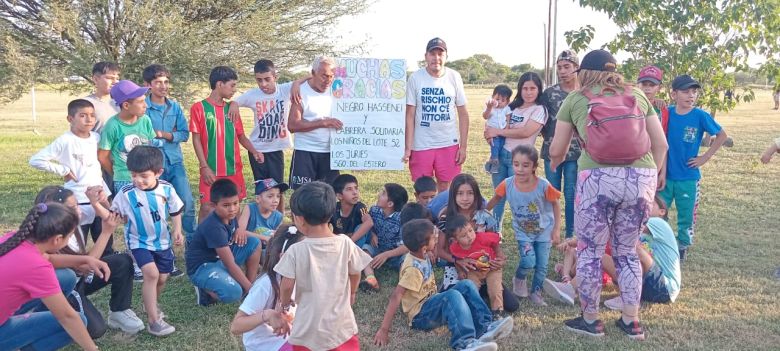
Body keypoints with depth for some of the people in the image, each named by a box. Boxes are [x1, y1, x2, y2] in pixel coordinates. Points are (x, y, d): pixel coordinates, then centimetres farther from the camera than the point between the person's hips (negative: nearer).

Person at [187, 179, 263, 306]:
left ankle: (252, 283, 6)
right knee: (234, 293, -33)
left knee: (255, 243, -4)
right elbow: (231, 265, -27)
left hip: (221, 260, 9)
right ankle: (205, 290, -3)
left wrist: (240, 231, -8)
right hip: (202, 267, -9)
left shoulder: (229, 216, -4)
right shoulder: (213, 227, -28)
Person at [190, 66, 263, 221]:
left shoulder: (231, 109, 9)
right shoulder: (199, 108, -4)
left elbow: (241, 136, 13)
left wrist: (254, 151, -5)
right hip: (211, 170, -4)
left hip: (234, 170, 4)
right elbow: (196, 139, -4)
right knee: (207, 208, -2)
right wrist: (204, 167, -10)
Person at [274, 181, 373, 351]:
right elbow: (355, 273, 3)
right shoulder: (345, 243, -10)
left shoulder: (296, 251, -17)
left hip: (309, 328, -2)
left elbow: (286, 286, -13)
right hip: (341, 324, 2)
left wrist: (285, 304, 9)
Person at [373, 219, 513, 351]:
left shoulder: (422, 255, 2)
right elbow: (396, 297, -28)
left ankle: (484, 327, -19)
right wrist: (384, 330, -32)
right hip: (420, 315, -9)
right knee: (452, 295, -34)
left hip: (431, 303, 9)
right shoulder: (413, 268, -24)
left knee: (466, 285, -7)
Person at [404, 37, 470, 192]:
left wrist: (464, 146, 1)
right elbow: (410, 115, -2)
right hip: (421, 145, -1)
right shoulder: (415, 78, -4)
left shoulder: (454, 77, 0)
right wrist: (407, 147, -7)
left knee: (445, 188, 8)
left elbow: (463, 113, 4)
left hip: (449, 144, 1)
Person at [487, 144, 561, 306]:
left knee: (542, 266, 6)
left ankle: (536, 292, 31)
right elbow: (495, 199, -2)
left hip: (544, 231, 0)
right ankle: (519, 279, 15)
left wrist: (557, 230, -9)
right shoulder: (507, 184, -21)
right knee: (528, 261, -18)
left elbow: (555, 205, -10)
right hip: (523, 232, 0)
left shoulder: (543, 185, -25)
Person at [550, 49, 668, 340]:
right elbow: (661, 144, 15)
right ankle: (631, 321, 26)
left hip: (598, 178, -3)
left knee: (590, 251, 12)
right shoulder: (637, 95, 18)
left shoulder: (576, 98, 12)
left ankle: (590, 320, 23)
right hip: (642, 179, 4)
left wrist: (554, 163, 37)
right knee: (627, 251, 19)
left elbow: (557, 149, 16)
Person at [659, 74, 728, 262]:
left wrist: (705, 157, -2)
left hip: (688, 177, -1)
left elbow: (722, 136, 3)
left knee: (686, 216, 10)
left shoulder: (700, 116, -9)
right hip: (665, 175, 2)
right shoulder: (667, 113, -4)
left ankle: (682, 248, 26)